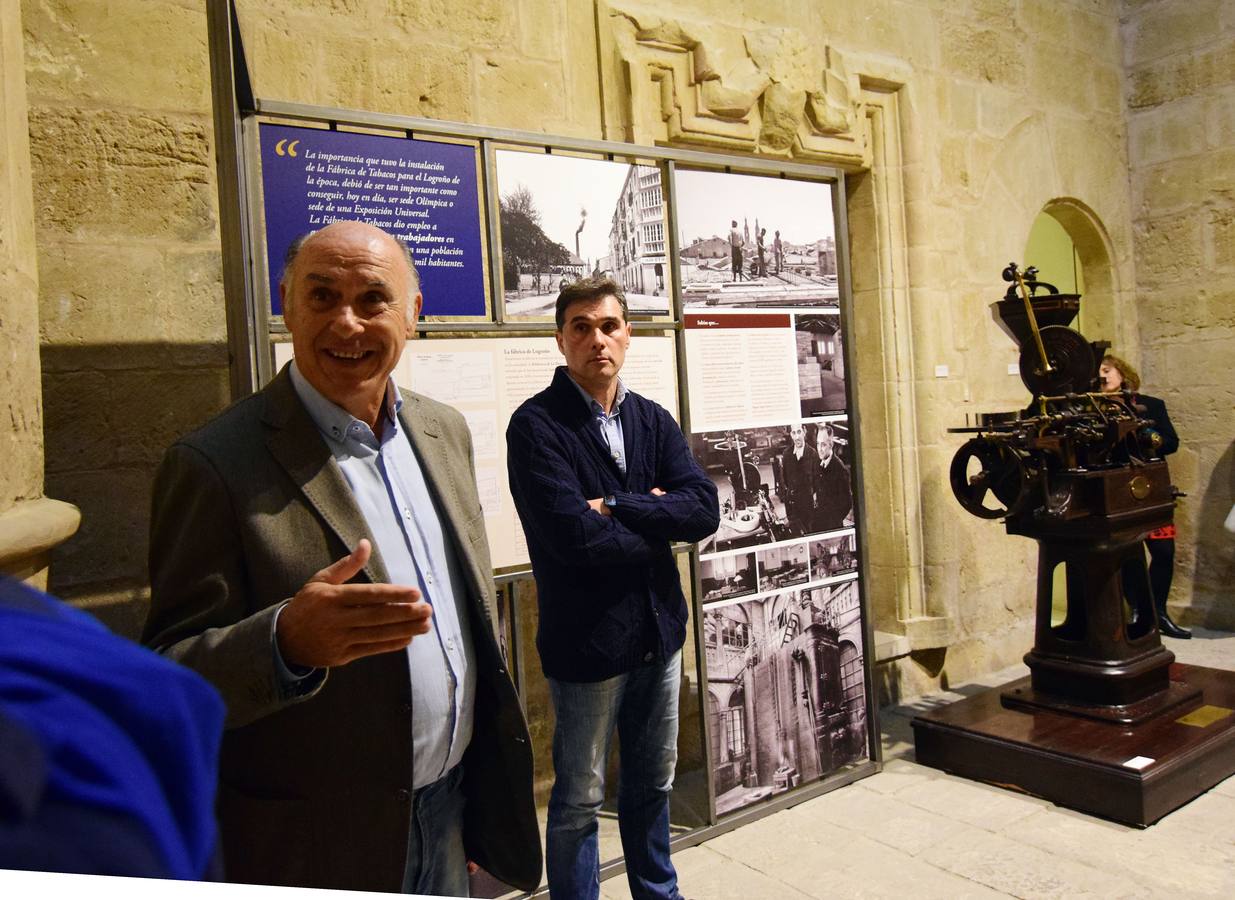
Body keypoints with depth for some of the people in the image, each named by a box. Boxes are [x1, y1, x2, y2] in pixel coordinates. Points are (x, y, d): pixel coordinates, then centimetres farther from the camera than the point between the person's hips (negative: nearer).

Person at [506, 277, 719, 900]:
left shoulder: (653, 420, 5)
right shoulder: (537, 425, -13)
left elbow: (704, 508, -8)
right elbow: (575, 535, -24)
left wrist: (617, 508, -19)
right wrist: (658, 522, -9)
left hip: (659, 632, 6)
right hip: (586, 639, -6)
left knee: (652, 784, 23)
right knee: (579, 800, 11)